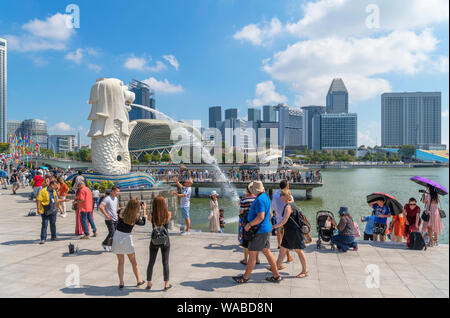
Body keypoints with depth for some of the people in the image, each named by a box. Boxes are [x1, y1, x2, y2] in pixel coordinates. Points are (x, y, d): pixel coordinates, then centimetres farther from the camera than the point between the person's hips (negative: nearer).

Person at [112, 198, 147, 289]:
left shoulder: (121, 214, -11)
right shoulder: (135, 218, -14)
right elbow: (143, 223, 7)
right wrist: (144, 210, 9)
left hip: (117, 236, 2)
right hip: (127, 238, -2)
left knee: (121, 262, 14)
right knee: (133, 261, 16)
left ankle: (121, 283, 11)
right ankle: (139, 281, 25)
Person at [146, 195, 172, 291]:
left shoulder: (152, 215, -13)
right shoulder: (168, 214, -14)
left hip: (154, 241, 1)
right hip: (165, 241, -1)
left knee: (151, 262, 15)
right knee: (165, 262, 9)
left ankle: (149, 283, 27)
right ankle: (166, 284, 17)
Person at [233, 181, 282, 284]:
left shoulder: (260, 200, -21)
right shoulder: (265, 196, 11)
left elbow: (261, 217, -28)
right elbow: (269, 214, 21)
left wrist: (249, 224, -18)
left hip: (259, 231, -10)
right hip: (266, 229, 10)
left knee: (252, 254, 1)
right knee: (267, 252, 14)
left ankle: (245, 277, 13)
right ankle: (276, 276, 18)